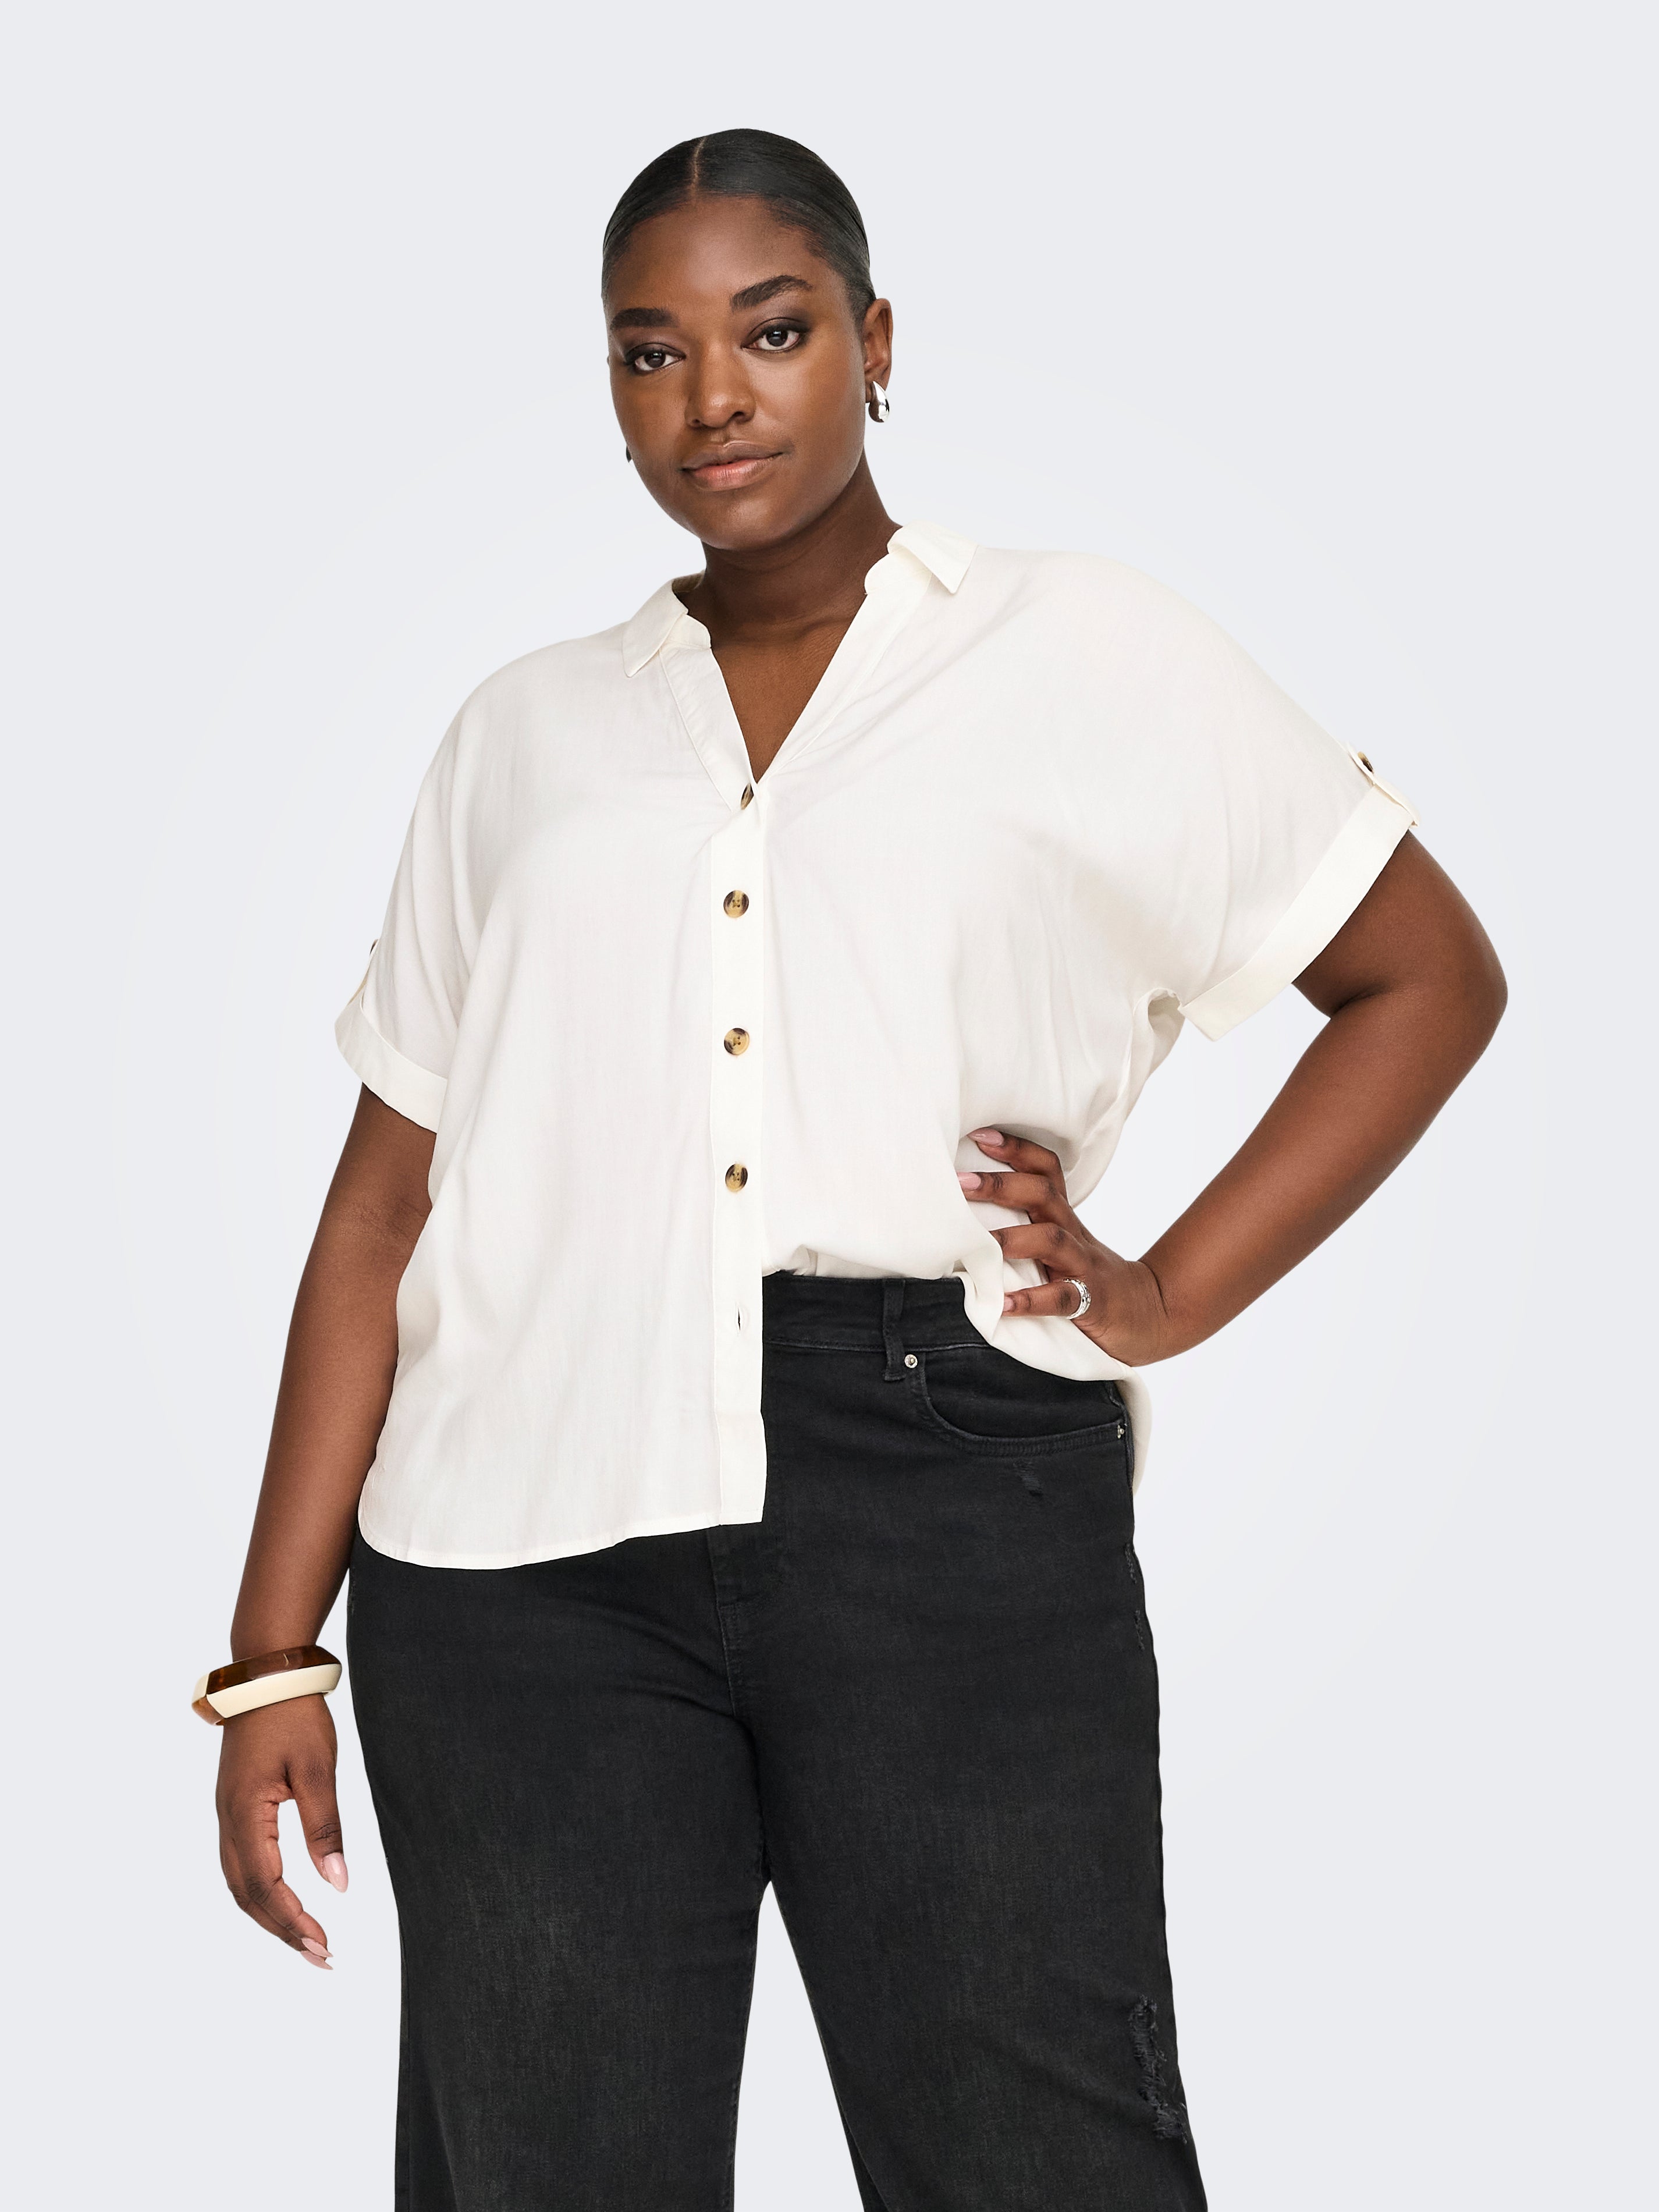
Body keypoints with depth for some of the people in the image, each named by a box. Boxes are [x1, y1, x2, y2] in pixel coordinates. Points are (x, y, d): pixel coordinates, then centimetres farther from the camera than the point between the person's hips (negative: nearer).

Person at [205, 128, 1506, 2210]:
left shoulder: (1098, 662, 10)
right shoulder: (522, 733, 16)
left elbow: (1428, 978, 14)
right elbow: (385, 1200, 12)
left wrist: (1169, 1291, 3)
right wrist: (276, 1652, 6)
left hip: (948, 1492, -2)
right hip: (532, 1532, 2)